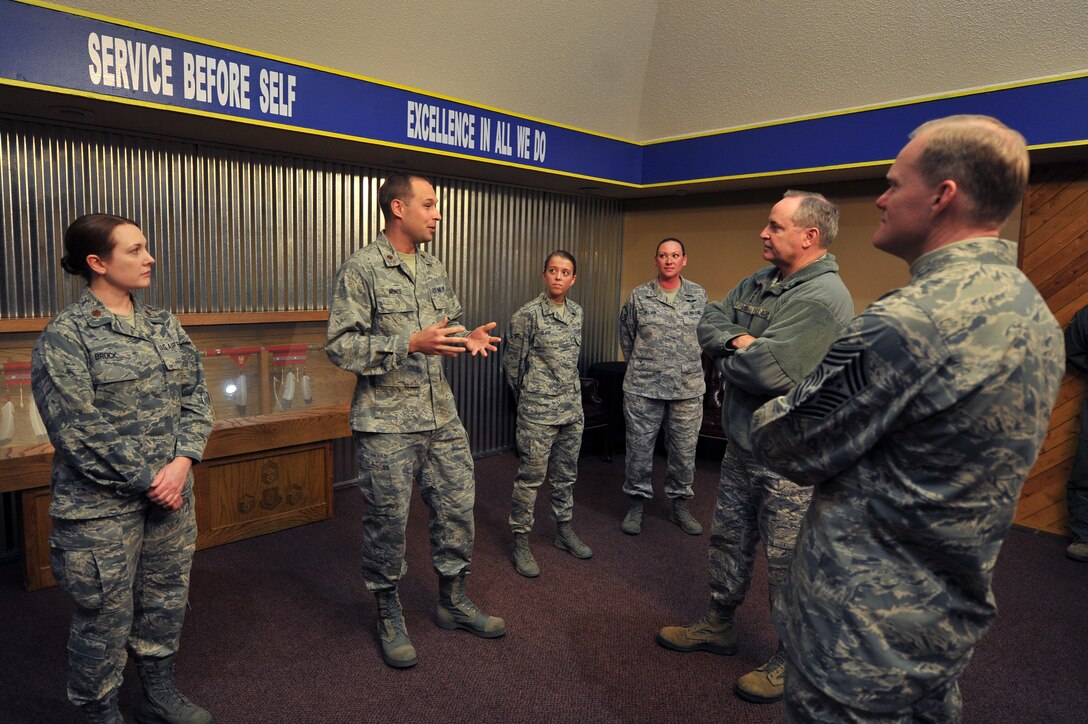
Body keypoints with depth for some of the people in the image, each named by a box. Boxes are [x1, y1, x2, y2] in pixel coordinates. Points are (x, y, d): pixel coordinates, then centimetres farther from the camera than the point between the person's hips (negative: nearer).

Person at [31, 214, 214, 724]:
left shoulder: (163, 324, 7)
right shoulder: (64, 336, -11)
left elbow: (195, 395, 5)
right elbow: (77, 431, -16)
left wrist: (183, 461, -9)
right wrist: (146, 481, -14)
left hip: (171, 493, 6)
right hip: (102, 507, -6)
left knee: (166, 602, 18)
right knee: (105, 616, 8)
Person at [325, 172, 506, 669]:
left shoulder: (434, 269, 11)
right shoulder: (361, 269, -10)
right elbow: (340, 346, -15)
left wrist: (468, 338, -3)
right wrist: (410, 344, -24)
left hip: (441, 417, 7)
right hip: (387, 422, -6)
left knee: (457, 508, 12)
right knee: (387, 521, 6)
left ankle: (453, 601, 32)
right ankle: (389, 616, 27)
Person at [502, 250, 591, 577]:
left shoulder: (576, 312, 8)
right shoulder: (527, 315, -11)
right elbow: (511, 363, -4)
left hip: (572, 408, 6)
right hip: (538, 411, -6)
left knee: (566, 474, 16)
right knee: (530, 477, 0)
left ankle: (564, 530, 32)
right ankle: (520, 543, 13)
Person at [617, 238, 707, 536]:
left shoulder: (699, 295, 4)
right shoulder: (639, 296, -1)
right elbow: (626, 336, 9)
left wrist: (687, 366, 13)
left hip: (688, 388, 2)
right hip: (643, 388, -1)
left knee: (684, 450, 10)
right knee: (639, 447, 6)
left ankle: (680, 505, 27)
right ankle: (636, 504, 22)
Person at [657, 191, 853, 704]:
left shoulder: (822, 298, -21)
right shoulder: (761, 281, 8)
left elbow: (767, 370, -29)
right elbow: (709, 323, 6)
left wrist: (728, 357, -9)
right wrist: (738, 341, -15)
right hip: (742, 444, 9)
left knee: (786, 563, 6)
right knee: (728, 540, 20)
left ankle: (791, 661, 26)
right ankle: (717, 627, 40)